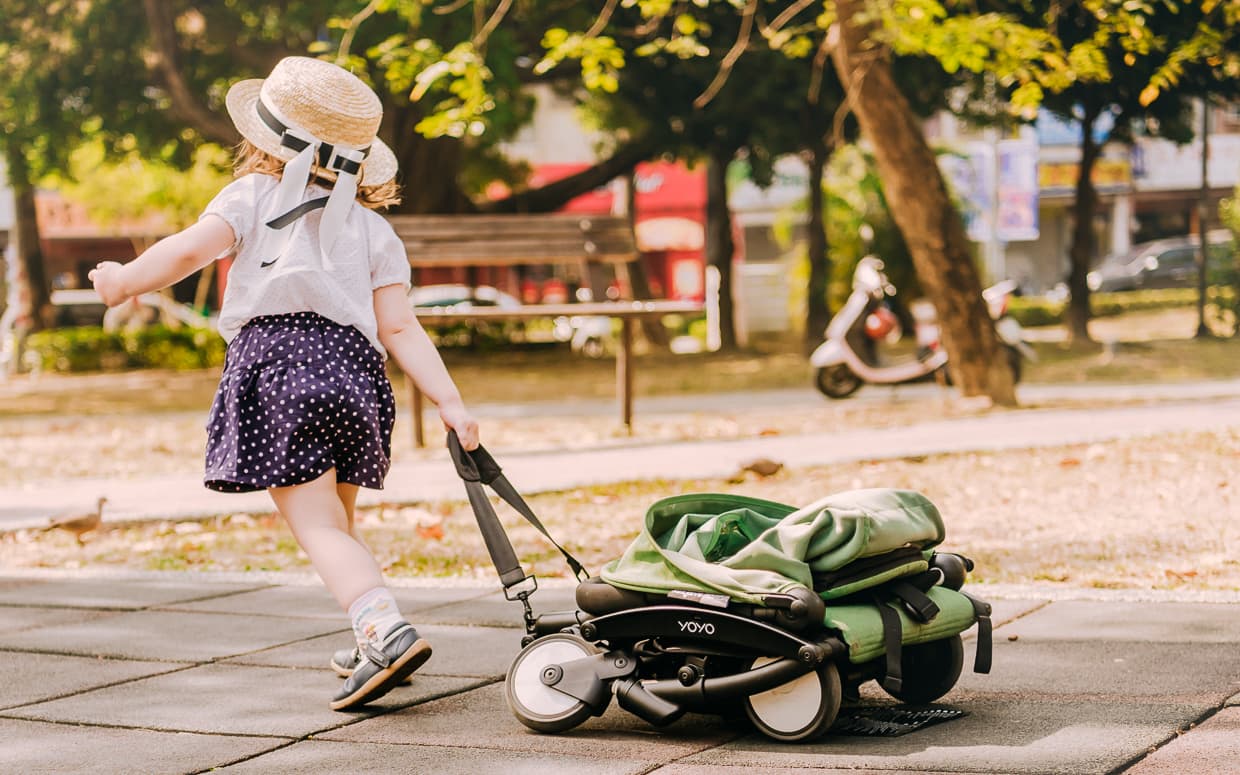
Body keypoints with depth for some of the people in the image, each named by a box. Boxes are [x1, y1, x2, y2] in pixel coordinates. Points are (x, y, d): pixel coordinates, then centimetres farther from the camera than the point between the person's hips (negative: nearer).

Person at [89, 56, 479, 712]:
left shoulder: (253, 196, 9)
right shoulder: (373, 230, 17)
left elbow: (191, 248, -7)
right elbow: (399, 329, 7)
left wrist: (123, 282, 9)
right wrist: (450, 402, 4)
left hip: (276, 357, -4)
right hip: (353, 364, 5)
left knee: (318, 525, -9)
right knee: (339, 520, 22)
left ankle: (385, 630, -29)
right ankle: (372, 650, 24)